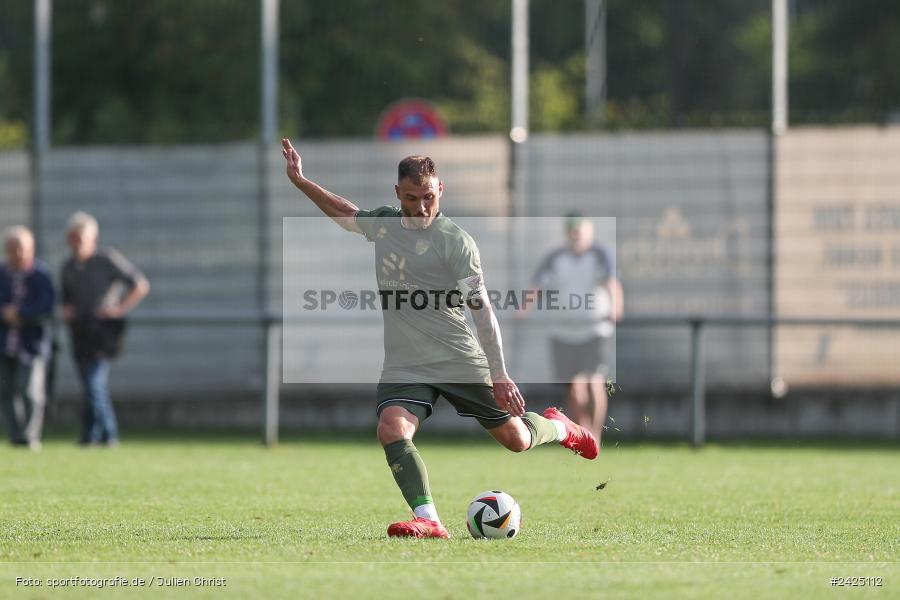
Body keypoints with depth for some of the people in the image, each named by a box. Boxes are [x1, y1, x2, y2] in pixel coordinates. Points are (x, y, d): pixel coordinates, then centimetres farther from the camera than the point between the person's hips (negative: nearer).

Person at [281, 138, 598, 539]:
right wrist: (300, 181, 23)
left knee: (515, 439, 6)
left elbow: (481, 309, -12)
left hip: (460, 362, -4)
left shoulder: (456, 241, -10)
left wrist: (499, 375, -16)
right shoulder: (383, 223, 7)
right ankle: (427, 520, -30)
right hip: (404, 366, 4)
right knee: (392, 430, -25)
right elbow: (345, 213, 31)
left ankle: (558, 427, 41)